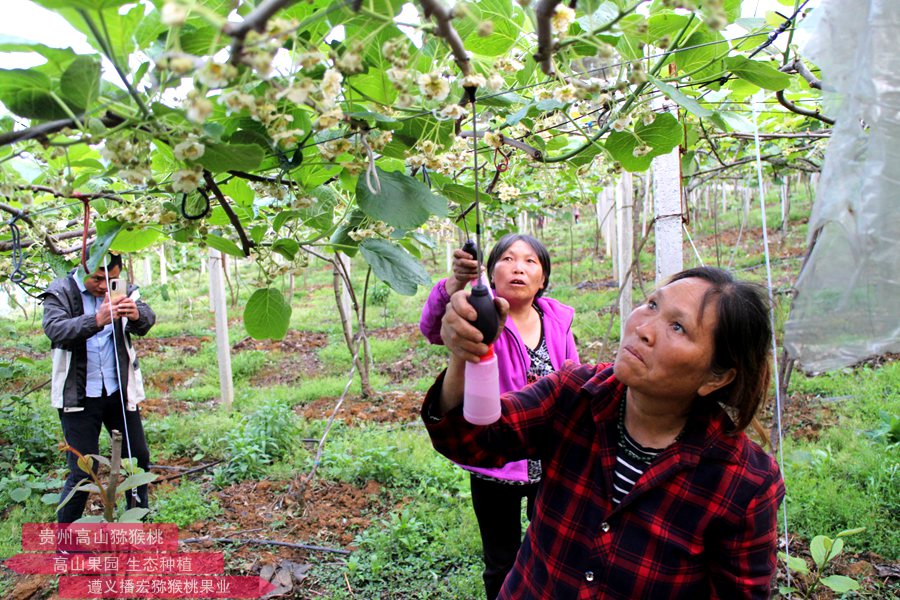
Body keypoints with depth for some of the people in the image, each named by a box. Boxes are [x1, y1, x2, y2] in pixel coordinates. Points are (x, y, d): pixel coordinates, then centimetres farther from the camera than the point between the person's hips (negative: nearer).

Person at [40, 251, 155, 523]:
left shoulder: (123, 290, 2)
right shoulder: (60, 293, -6)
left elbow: (147, 320, -12)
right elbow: (54, 329, -24)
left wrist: (136, 314, -37)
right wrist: (98, 320, -42)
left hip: (120, 391, 3)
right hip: (79, 396, -3)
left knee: (139, 458, 10)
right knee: (82, 471, -1)